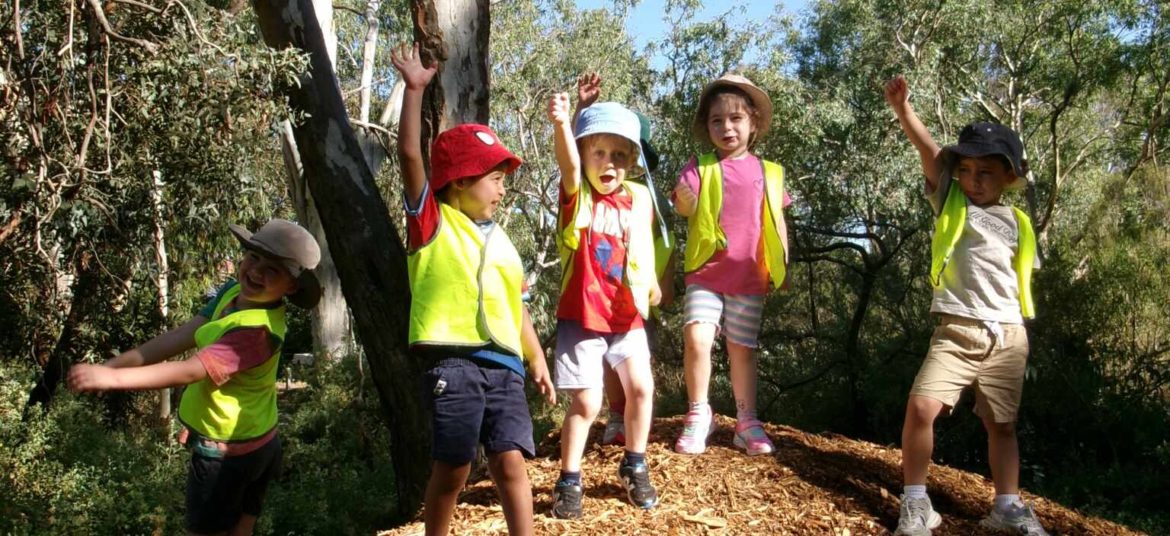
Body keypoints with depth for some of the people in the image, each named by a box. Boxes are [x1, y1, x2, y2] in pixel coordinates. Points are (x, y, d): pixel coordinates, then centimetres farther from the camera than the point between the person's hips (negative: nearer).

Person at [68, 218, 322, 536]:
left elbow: (189, 372, -37)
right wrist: (112, 363, -13)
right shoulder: (234, 292, -3)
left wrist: (111, 378, -37)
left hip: (225, 453, -9)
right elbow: (182, 337, -5)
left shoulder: (257, 330, -32)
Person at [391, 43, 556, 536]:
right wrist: (414, 89, -14)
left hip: (504, 366, 4)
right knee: (451, 469, 3)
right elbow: (410, 156, -11)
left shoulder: (500, 242, 17)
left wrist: (536, 358, 21)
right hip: (453, 364, -4)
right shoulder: (432, 223, 1)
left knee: (511, 461, -4)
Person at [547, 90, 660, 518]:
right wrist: (560, 124, -48)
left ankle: (634, 467, 24)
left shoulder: (638, 198, 2)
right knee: (586, 402, -3)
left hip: (626, 315, 3)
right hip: (580, 316, -3)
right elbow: (568, 163, -29)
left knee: (641, 387, 1)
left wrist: (650, 282, 10)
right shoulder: (576, 195, -8)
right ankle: (569, 482, 14)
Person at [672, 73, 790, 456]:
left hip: (750, 276, 2)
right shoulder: (701, 166, 1)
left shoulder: (768, 172, 7)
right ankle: (699, 414, 1)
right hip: (706, 272, -2)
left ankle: (746, 421, 20)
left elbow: (777, 222, 12)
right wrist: (684, 198, -35)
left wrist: (782, 267, 8)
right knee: (697, 338, -16)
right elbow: (684, 205, -13)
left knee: (742, 349, 9)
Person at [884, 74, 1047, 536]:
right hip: (957, 330, -3)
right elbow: (929, 151, -11)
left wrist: (1017, 332, 13)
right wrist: (902, 108, -25)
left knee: (1001, 424, 11)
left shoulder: (1018, 224, 10)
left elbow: (1022, 280, 18)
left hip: (1009, 336, 3)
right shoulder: (949, 202, 4)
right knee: (922, 406, -19)